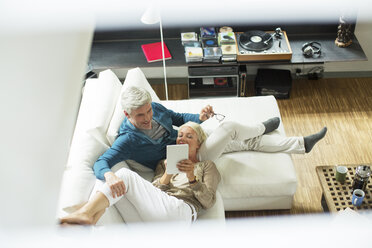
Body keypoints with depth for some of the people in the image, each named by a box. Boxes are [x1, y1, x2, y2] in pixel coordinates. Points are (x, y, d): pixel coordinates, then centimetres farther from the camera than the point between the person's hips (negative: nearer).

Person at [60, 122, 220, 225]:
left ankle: (85, 213, -37)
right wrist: (167, 173, -2)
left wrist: (191, 177, -5)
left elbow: (209, 202, 9)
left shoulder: (207, 166, 23)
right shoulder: (164, 163, 34)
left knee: (125, 174, -19)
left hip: (179, 210, -5)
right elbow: (153, 190, 16)